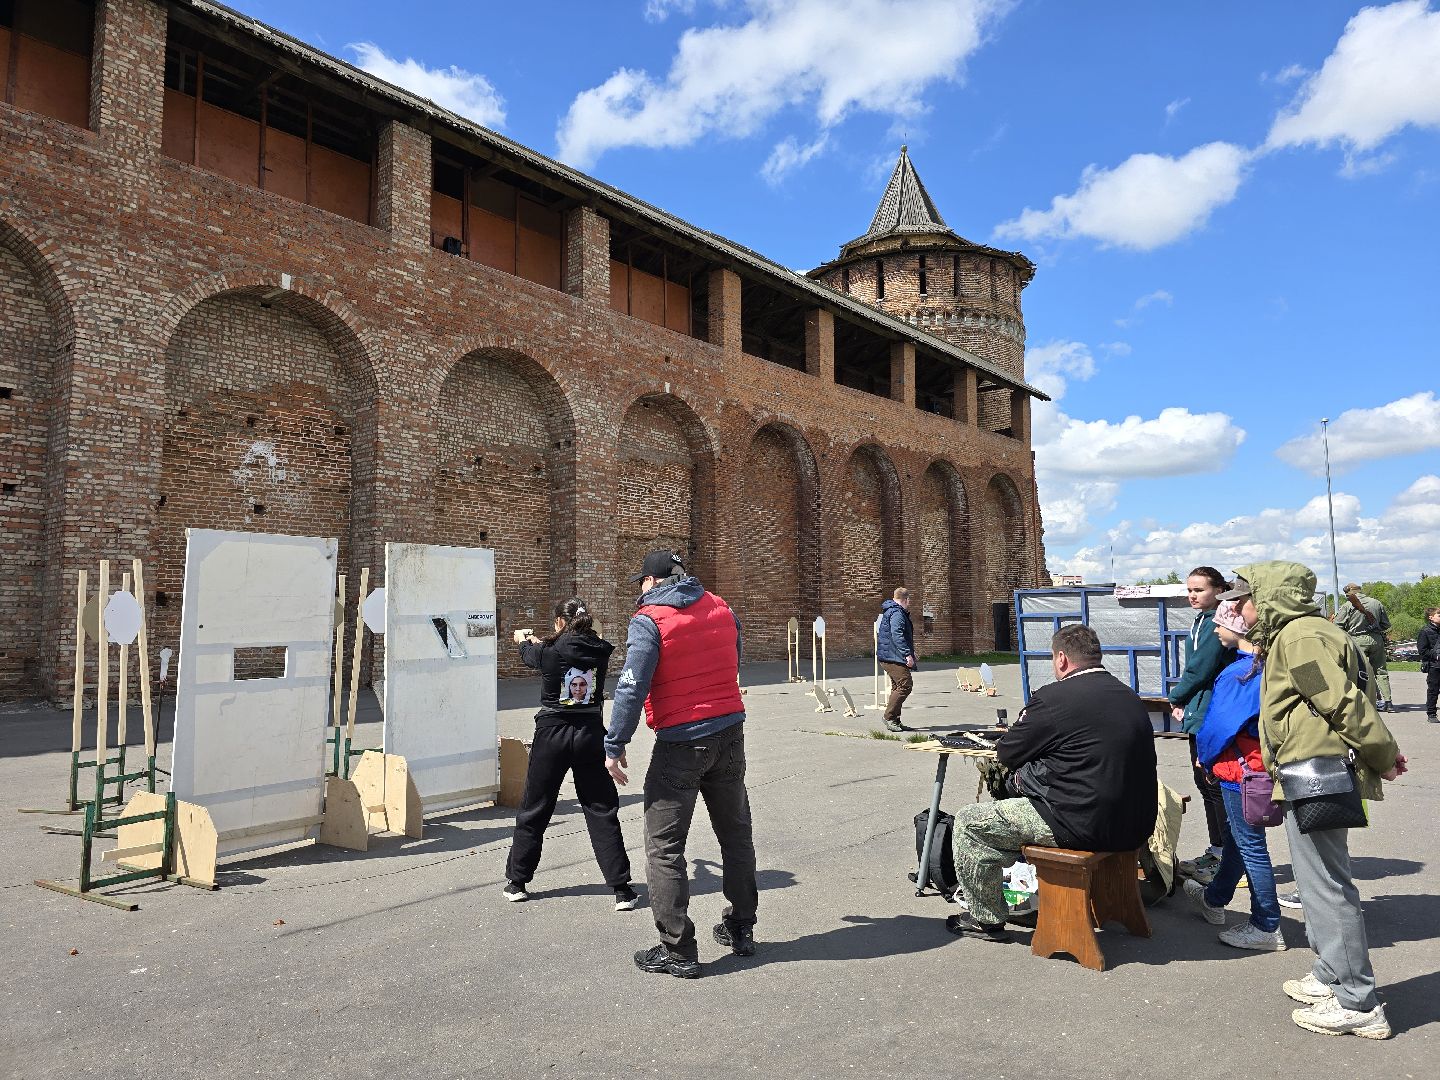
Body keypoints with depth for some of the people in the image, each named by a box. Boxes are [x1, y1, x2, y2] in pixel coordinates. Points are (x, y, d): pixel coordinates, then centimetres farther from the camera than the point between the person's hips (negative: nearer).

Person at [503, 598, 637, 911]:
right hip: (590, 734, 2)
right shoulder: (599, 651, -3)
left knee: (534, 810, 14)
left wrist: (523, 640, 38)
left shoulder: (550, 651, -11)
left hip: (552, 734, -2)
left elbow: (529, 656, 13)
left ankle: (516, 882, 27)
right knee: (602, 813, 7)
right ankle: (622, 889, 6)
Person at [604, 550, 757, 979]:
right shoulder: (721, 608, 6)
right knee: (736, 833, 20)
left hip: (681, 743, -6)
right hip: (730, 733, 6)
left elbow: (632, 686, -17)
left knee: (664, 847, 4)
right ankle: (740, 928, 32)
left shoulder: (649, 620, -11)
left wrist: (615, 746, -11)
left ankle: (678, 951, 7)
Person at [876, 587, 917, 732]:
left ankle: (895, 720, 17)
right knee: (905, 685, -14)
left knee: (897, 687, 14)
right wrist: (907, 654, -28)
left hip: (888, 656, 11)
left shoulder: (890, 611, 21)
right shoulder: (897, 614, -14)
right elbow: (897, 636, -25)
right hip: (893, 657, -11)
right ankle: (889, 716, -13)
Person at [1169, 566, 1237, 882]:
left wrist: (1175, 698, -2)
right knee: (1205, 783, 15)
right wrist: (1182, 703, 7)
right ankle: (1217, 851, 26)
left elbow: (1200, 669, -17)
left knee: (1215, 785, -3)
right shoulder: (1201, 621, 15)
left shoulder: (1217, 623, -16)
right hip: (1198, 716, 10)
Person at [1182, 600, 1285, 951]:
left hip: (1241, 769, -9)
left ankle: (1267, 927, 13)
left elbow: (1218, 725, -19)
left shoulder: (1238, 673, -24)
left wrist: (1205, 756, 0)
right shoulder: (1269, 666, 3)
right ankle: (1214, 899, 39)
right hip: (1263, 763, 9)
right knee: (1238, 834, 21)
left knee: (1251, 845, 2)